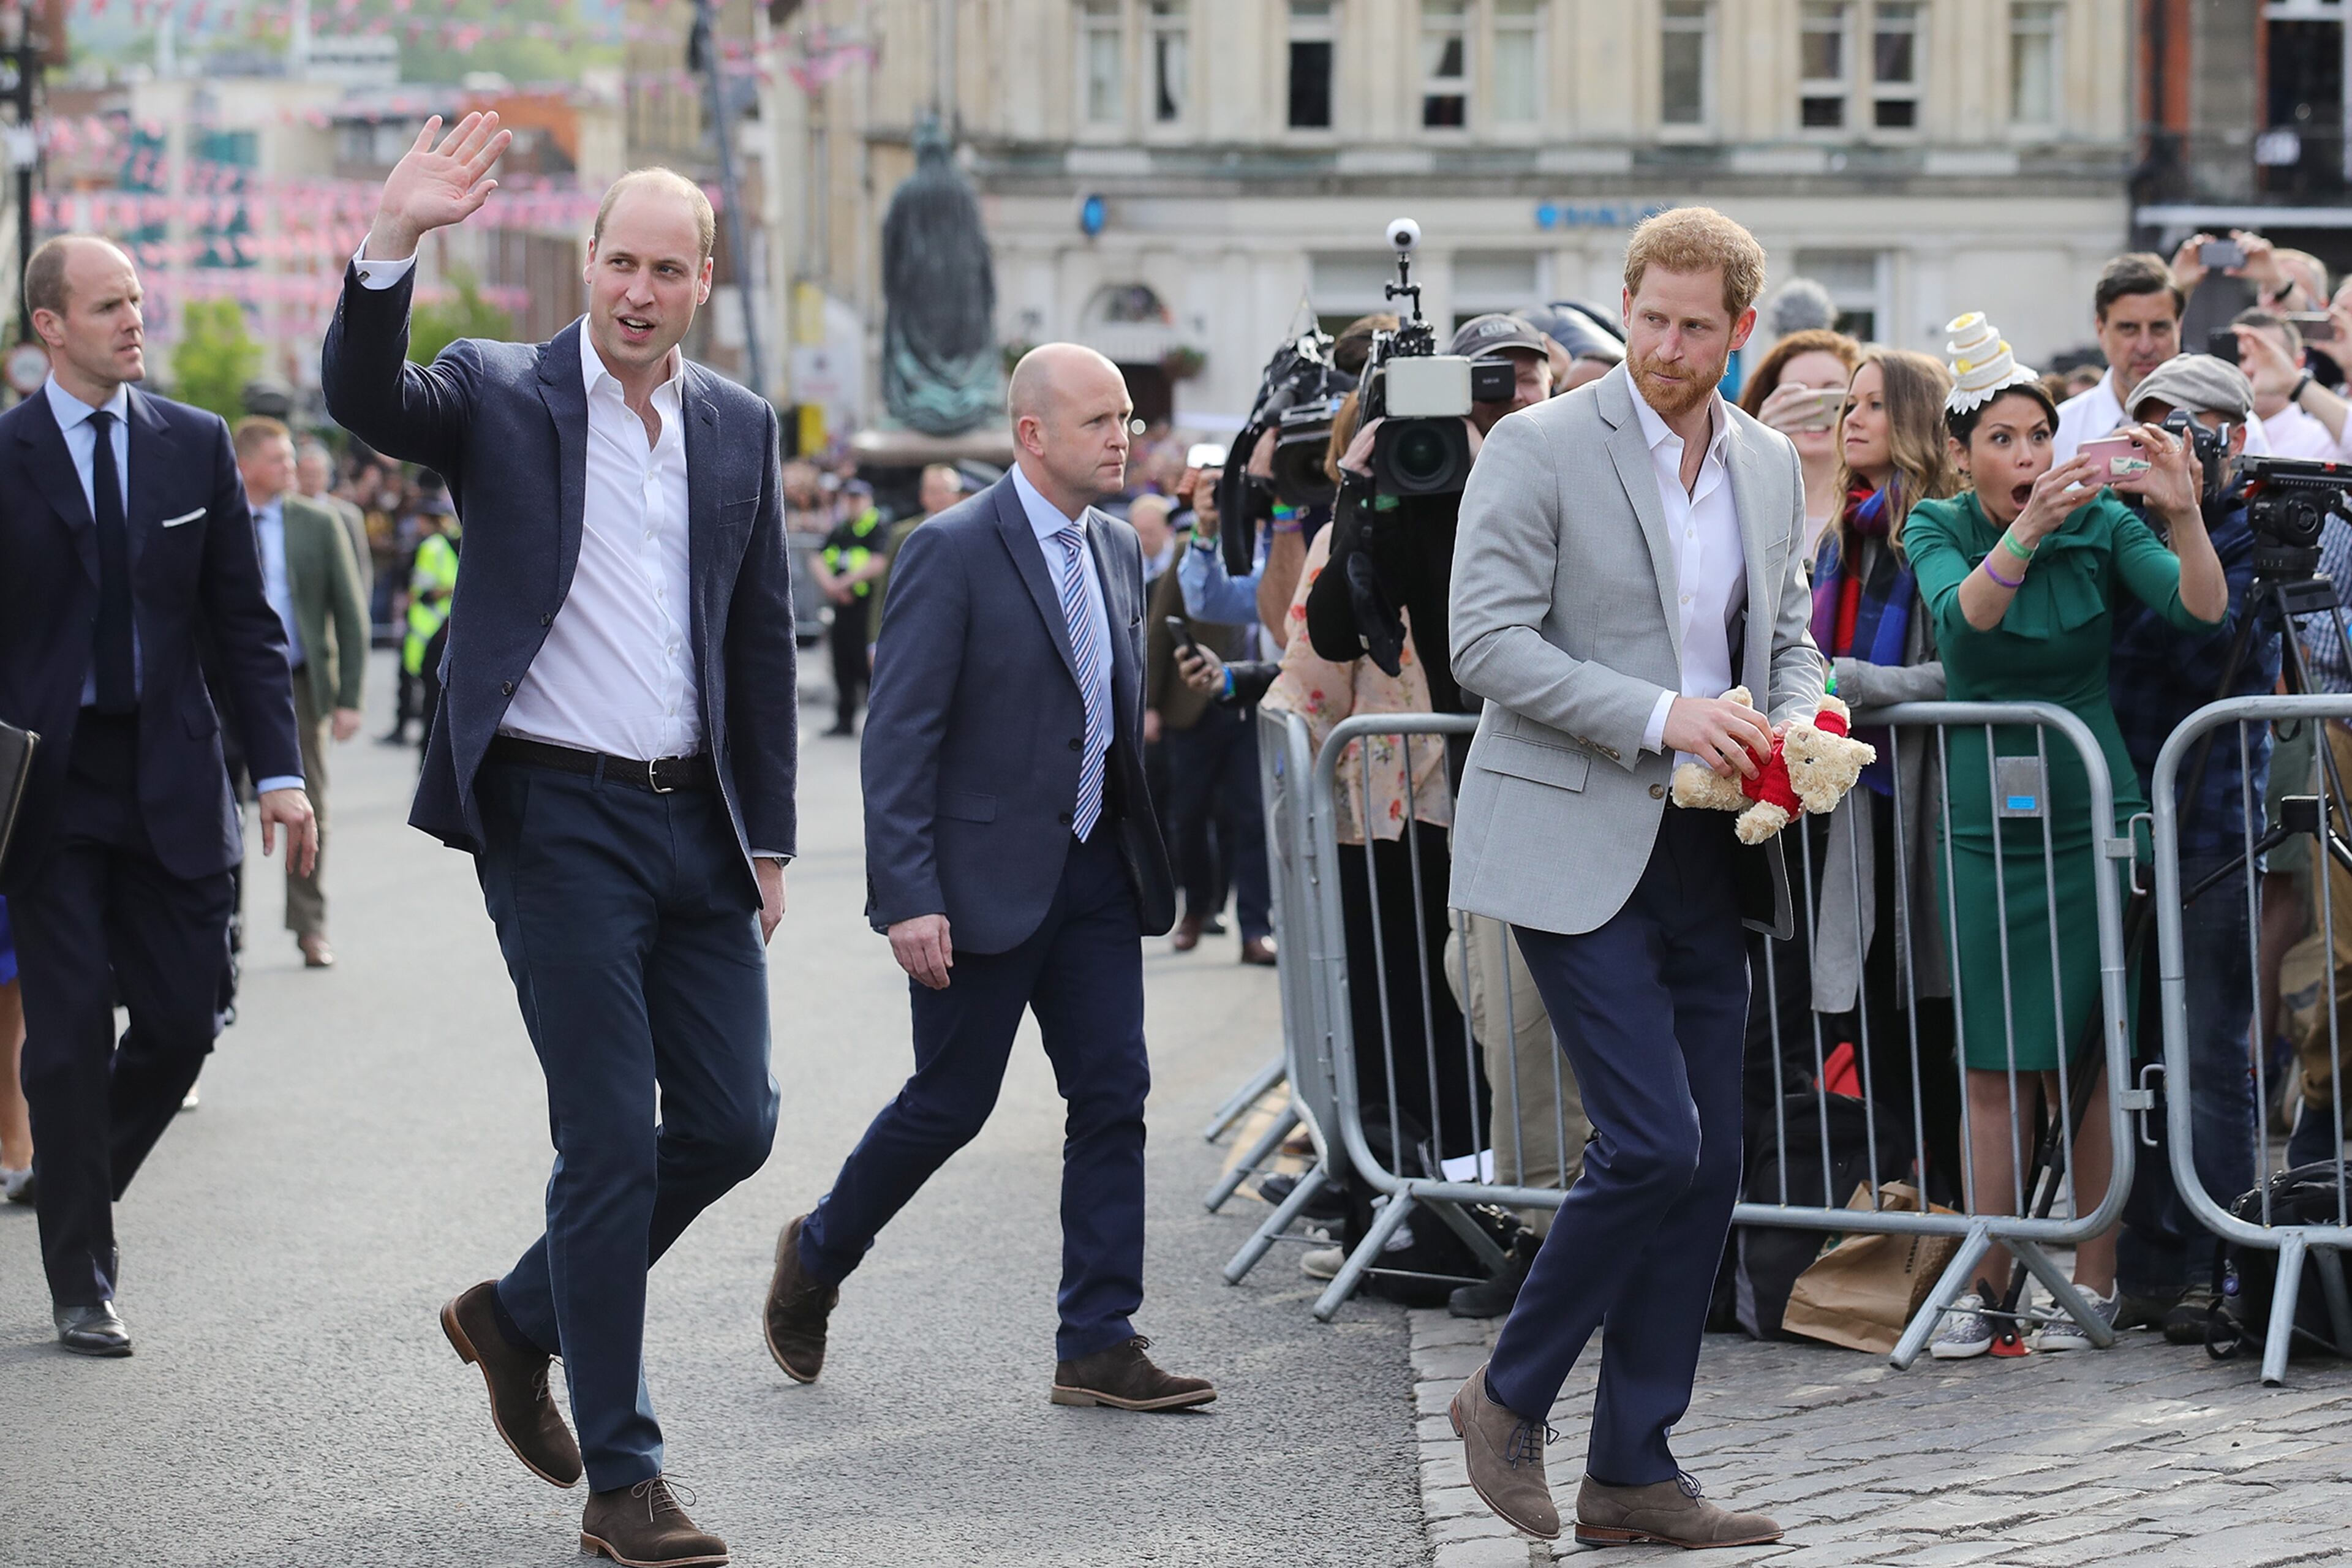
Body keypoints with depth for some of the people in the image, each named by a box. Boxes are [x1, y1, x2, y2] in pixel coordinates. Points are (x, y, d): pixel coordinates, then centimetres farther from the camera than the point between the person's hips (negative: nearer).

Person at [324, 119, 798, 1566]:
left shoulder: (741, 429, 10)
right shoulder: (501, 395, -2)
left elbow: (763, 642, 14)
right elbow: (362, 398, -22)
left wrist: (770, 840, 12)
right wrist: (393, 245, -37)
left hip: (698, 822, 5)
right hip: (556, 820, -5)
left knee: (733, 1122, 6)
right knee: (612, 1139, -6)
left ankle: (520, 1315, 29)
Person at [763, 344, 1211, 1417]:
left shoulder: (1118, 551, 11)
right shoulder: (953, 552, -12)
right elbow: (898, 737, -15)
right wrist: (909, 899, -20)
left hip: (1094, 874, 7)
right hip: (987, 877, -7)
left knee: (1112, 1096, 0)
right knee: (950, 1105, 3)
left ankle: (1099, 1345, 4)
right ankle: (817, 1256, 27)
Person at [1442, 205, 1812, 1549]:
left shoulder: (1772, 467, 11)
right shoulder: (1541, 448, -7)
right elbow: (1488, 641, -12)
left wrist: (1794, 723, -2)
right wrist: (1658, 716, -20)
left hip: (1703, 854, 7)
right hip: (1577, 843, -7)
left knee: (1709, 1164, 5)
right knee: (1652, 1143, -15)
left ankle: (1633, 1469, 14)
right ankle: (1511, 1397, 6)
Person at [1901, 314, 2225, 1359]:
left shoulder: (2103, 524, -2)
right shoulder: (1937, 528, -2)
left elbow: (2203, 610, -15)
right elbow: (1962, 615, -23)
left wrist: (2184, 516, -33)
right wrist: (2028, 529, -41)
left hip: (2090, 813, -1)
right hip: (1981, 821, 1)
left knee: (2086, 1061, -1)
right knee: (1991, 1066, 3)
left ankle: (2094, 1281, 7)